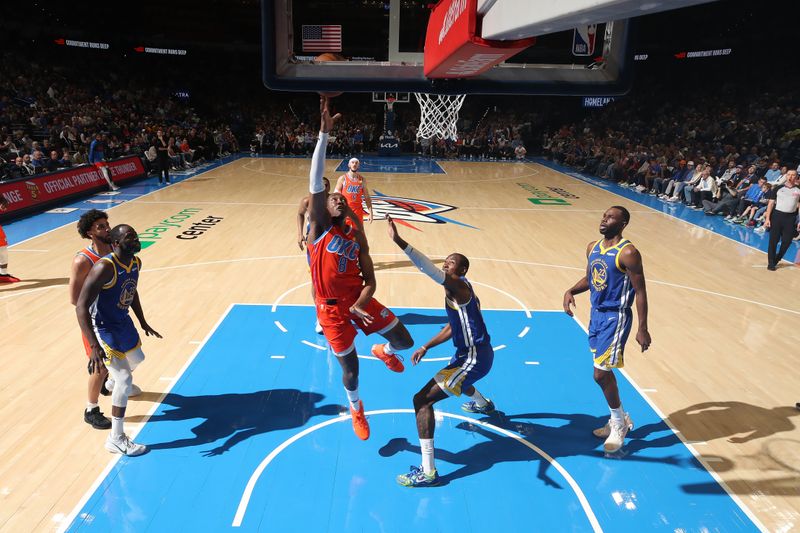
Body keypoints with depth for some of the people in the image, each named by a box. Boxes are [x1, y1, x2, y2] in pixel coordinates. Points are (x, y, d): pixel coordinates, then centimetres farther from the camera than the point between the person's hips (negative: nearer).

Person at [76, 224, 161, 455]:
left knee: (136, 360, 28)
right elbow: (81, 306, -33)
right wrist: (94, 346, -40)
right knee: (125, 380, -11)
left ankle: (112, 382, 64)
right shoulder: (104, 268, -31)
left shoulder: (136, 263, -5)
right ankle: (116, 439, 3)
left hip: (124, 322, 8)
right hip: (104, 328, -8)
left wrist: (143, 323, 18)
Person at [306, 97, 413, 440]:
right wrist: (325, 132, -26)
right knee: (350, 368, 7)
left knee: (405, 341, 2)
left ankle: (384, 352, 40)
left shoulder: (357, 237, 5)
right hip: (332, 310, -3)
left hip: (360, 302, 3)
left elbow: (370, 281, 2)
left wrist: (358, 306, -19)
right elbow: (315, 184, -20)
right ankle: (356, 409, 40)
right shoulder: (319, 227, -6)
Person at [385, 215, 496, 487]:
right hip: (472, 353, 11)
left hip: (473, 358, -11)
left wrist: (399, 241, -47)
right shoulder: (458, 290, 12)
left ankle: (428, 472, -12)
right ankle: (483, 404, 75)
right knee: (453, 378, 44)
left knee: (422, 399, -15)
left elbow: (430, 269, -39)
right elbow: (452, 328, 21)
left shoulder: (458, 285, -19)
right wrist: (425, 347, 14)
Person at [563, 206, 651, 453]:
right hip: (597, 313, 8)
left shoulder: (628, 253, -18)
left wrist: (642, 329, -17)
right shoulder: (593, 247, 6)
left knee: (601, 373, -7)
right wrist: (571, 291, -2)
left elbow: (640, 291, -16)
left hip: (616, 317, -8)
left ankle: (618, 424, 16)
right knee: (603, 370, 17)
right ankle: (619, 419, 35)